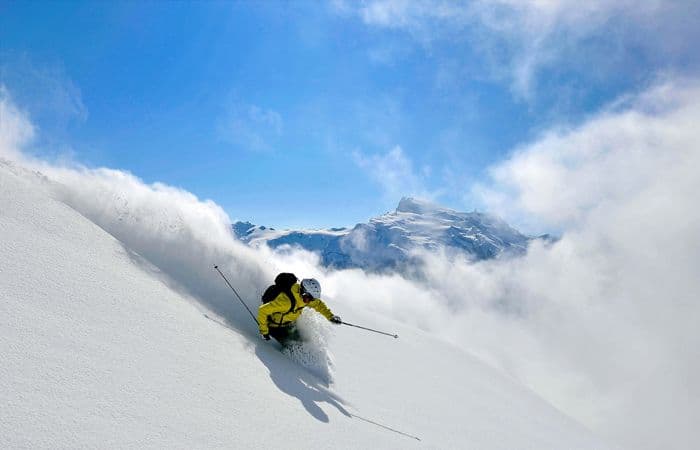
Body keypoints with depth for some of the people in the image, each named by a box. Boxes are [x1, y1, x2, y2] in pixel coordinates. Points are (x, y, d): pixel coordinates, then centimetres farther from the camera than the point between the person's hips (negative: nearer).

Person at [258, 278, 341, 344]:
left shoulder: (304, 297, -16)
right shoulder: (286, 300, -40)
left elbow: (318, 304, 6)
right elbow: (263, 310, -34)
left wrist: (330, 316, -1)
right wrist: (264, 331, -28)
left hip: (290, 324, 7)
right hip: (275, 326, -7)